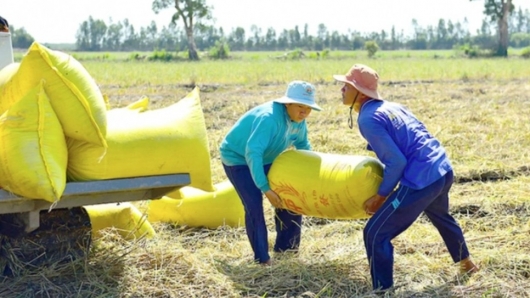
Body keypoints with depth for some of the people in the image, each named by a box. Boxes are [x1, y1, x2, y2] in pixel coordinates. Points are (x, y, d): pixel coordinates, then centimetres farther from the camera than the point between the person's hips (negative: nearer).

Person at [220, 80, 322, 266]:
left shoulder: (298, 120, -11)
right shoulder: (269, 117, -37)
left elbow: (302, 145, 9)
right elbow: (252, 152, -43)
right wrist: (265, 188, -43)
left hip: (265, 159, 8)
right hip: (237, 157, -8)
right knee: (254, 205, -18)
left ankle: (285, 246, 21)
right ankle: (261, 257, -6)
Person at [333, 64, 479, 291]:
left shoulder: (368, 119, -13)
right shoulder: (391, 106, 14)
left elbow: (397, 162, -17)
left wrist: (381, 196, -6)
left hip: (421, 180, -10)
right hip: (443, 170, 10)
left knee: (375, 234, -4)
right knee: (441, 217, 38)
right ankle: (467, 263, 58)